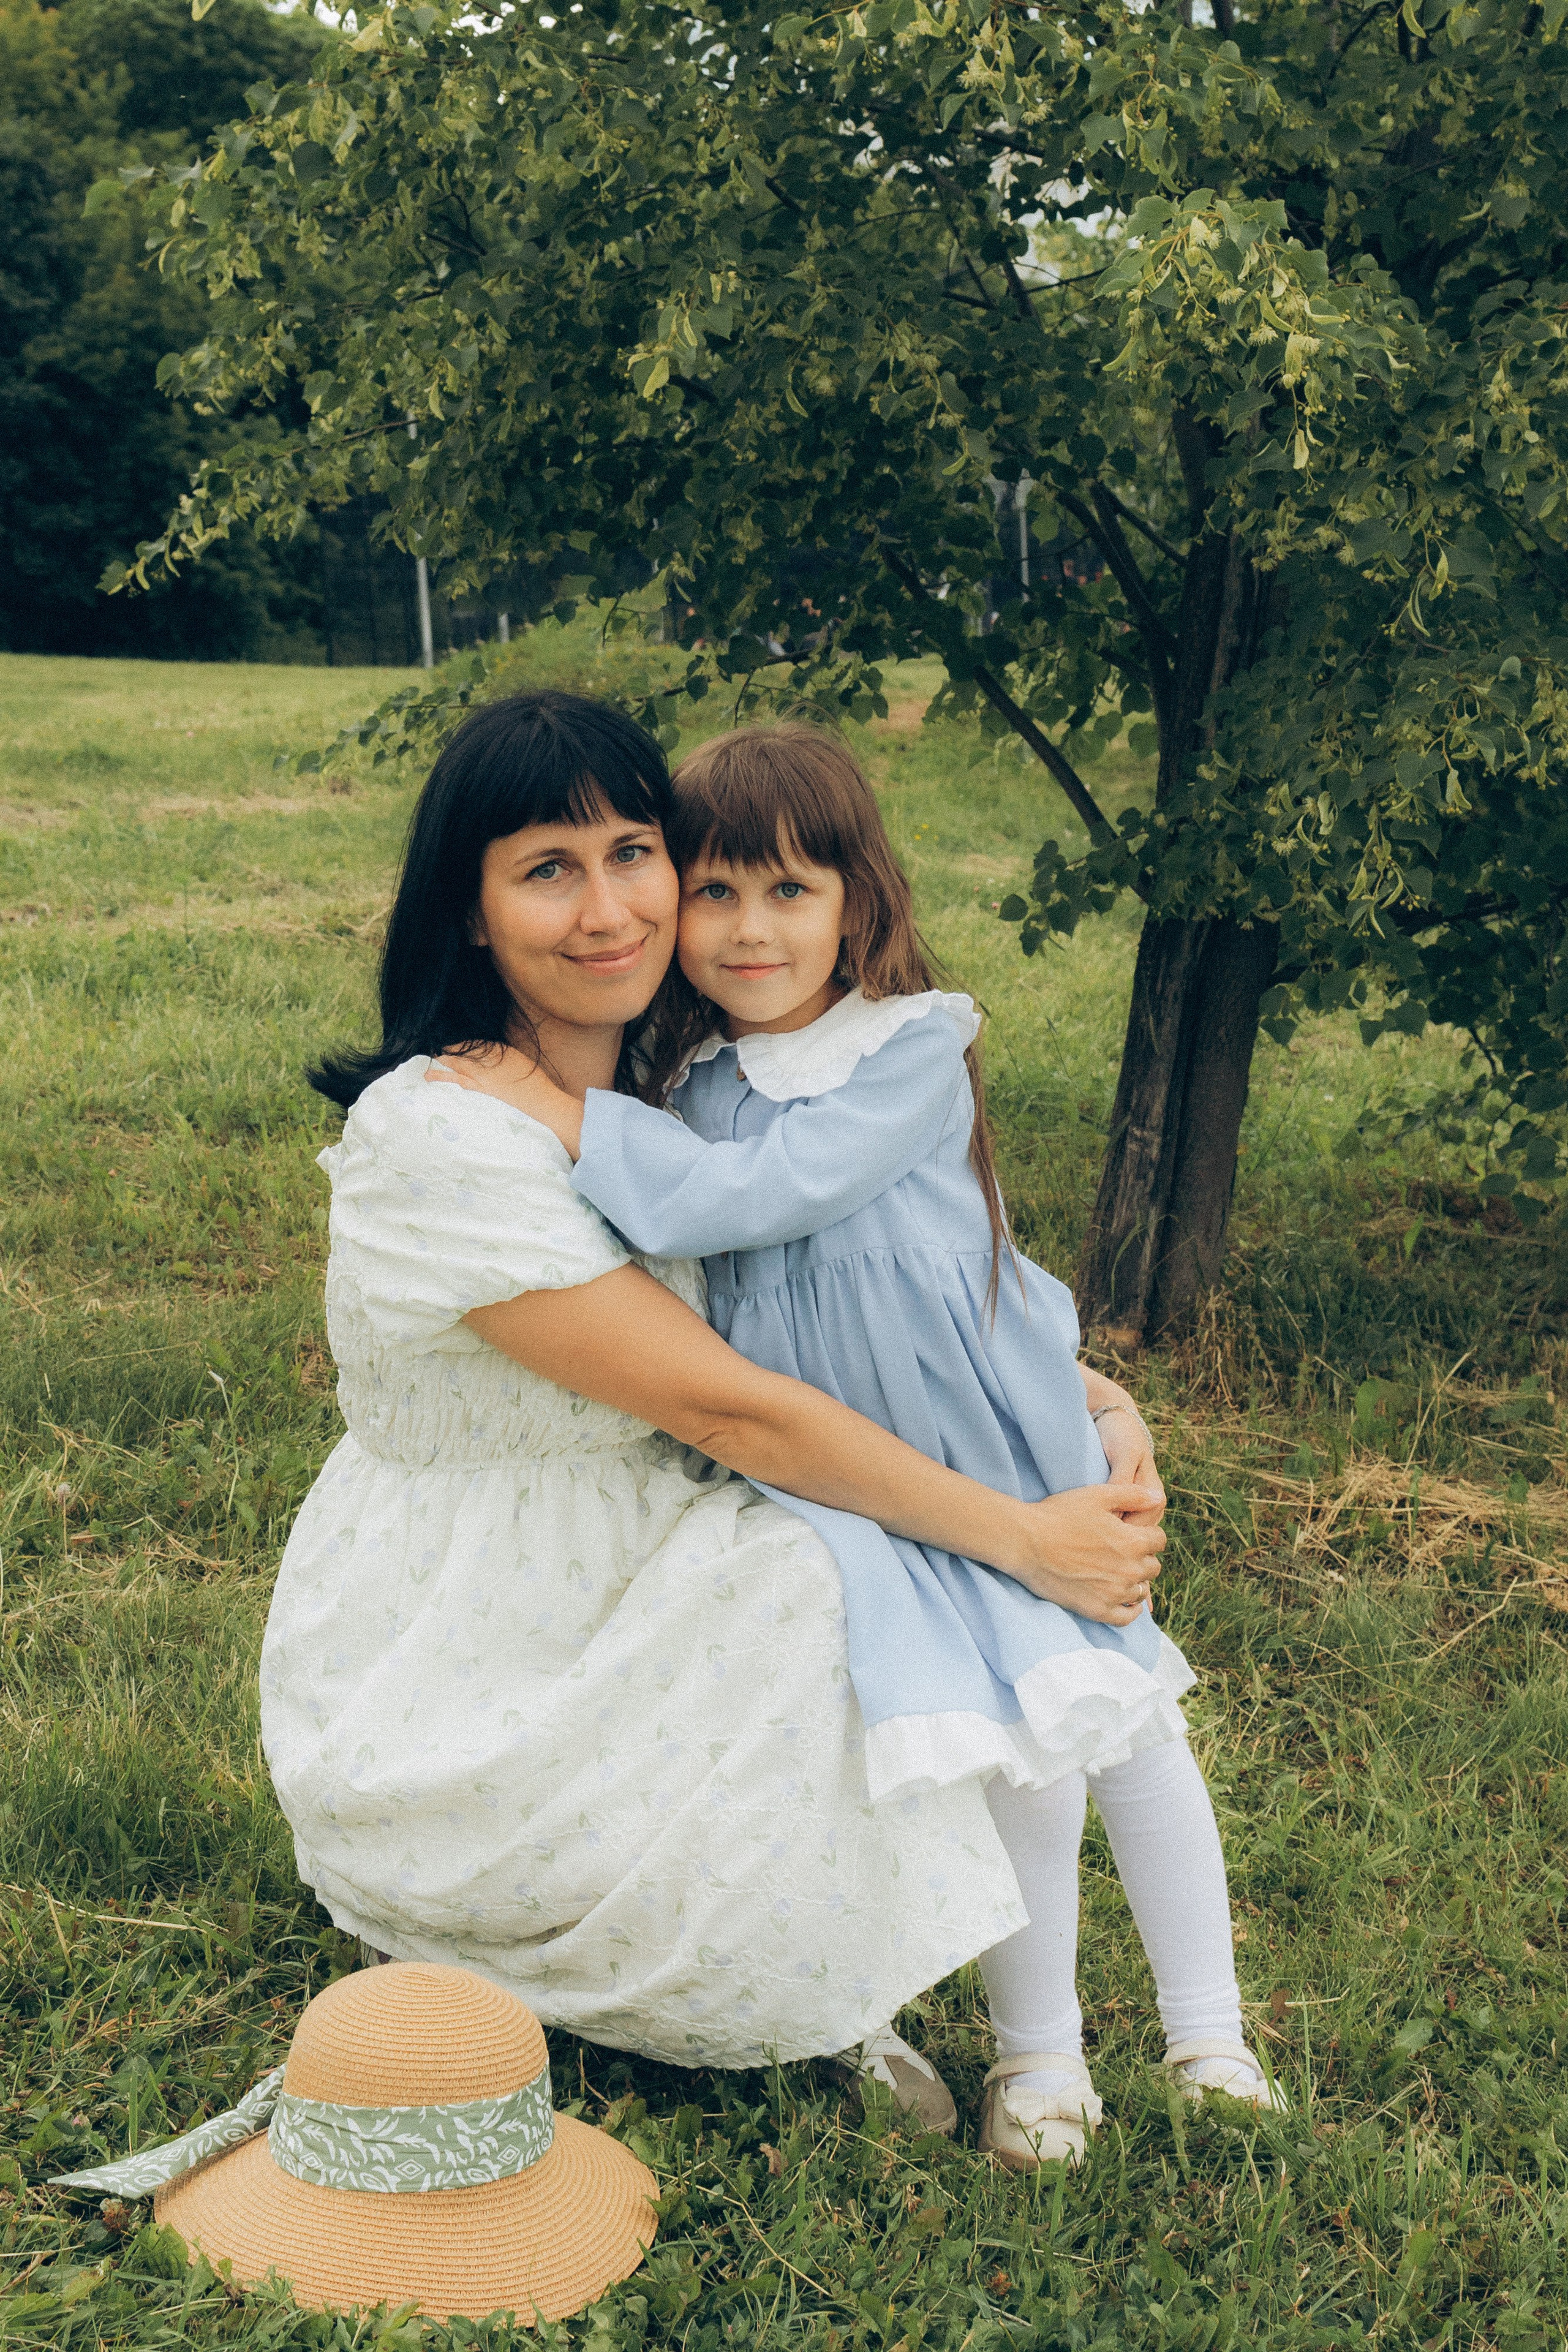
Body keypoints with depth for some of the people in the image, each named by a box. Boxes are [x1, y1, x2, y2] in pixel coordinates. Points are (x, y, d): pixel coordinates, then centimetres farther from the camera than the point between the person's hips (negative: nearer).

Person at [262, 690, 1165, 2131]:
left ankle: (835, 2003, 7)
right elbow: (727, 1410, -26)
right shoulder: (437, 1135, -26)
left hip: (614, 1584, 8)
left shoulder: (660, 1083, 0)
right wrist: (1023, 1541, -22)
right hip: (443, 1686, -8)